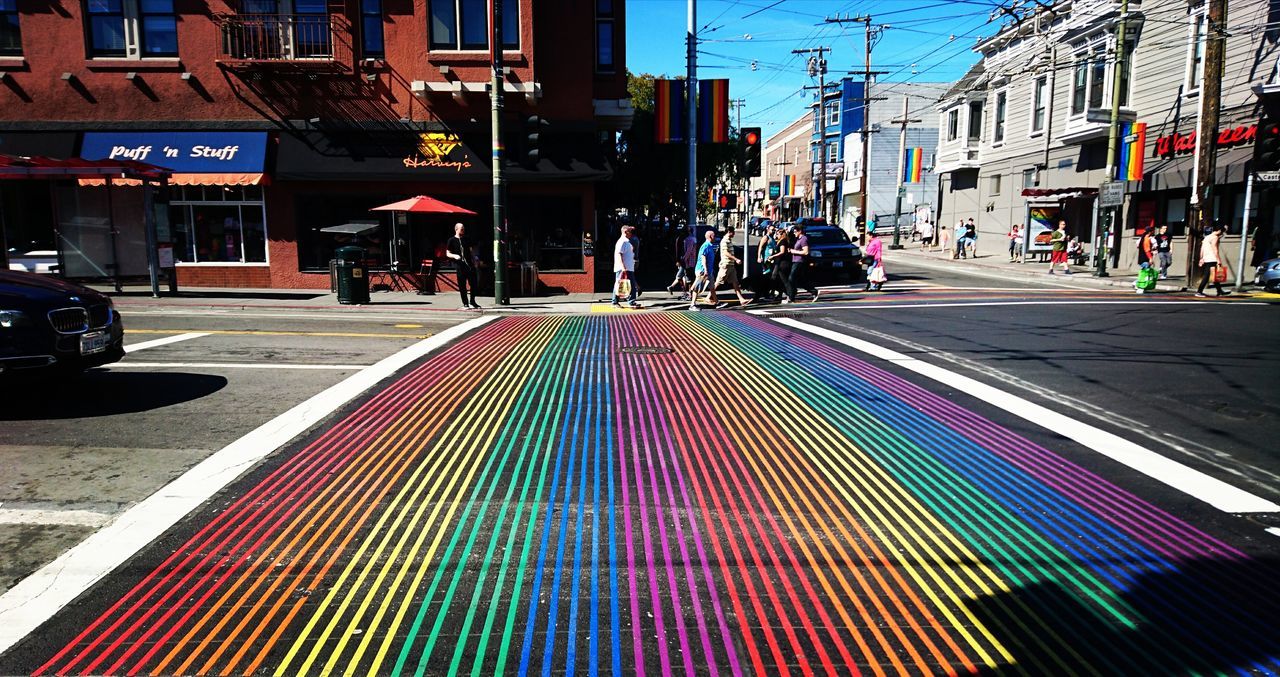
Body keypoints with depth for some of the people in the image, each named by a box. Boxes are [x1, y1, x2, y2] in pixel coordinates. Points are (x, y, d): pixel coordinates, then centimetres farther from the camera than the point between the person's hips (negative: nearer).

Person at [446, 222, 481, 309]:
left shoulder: (466, 239, 14)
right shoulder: (452, 240, 2)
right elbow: (447, 253, 2)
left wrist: (475, 258, 3)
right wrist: (455, 256, -17)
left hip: (469, 263, 4)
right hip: (459, 265, -4)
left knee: (474, 282, 1)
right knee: (462, 285, 0)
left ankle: (472, 301, 15)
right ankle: (465, 303, 10)